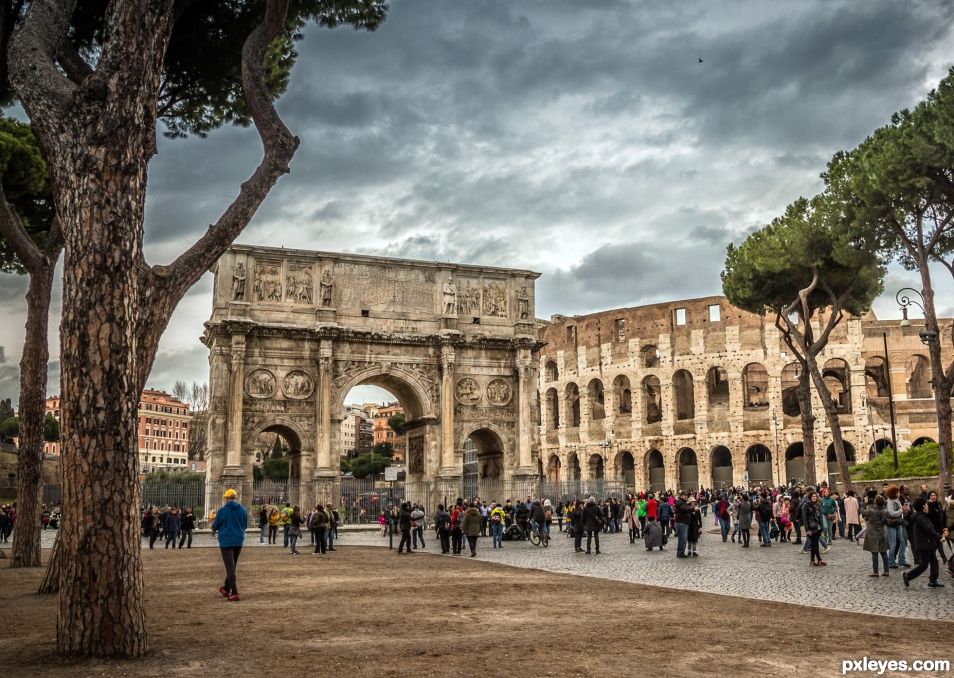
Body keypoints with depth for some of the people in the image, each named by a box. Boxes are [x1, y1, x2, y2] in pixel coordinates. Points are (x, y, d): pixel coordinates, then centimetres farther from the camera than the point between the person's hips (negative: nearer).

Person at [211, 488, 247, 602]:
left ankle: (234, 593, -10)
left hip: (226, 541, -4)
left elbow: (215, 526, 2)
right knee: (232, 566, 19)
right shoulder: (243, 510, 2)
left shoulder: (222, 510, -9)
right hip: (239, 541, 4)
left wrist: (214, 531, 26)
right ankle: (226, 588, 32)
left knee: (230, 567, -4)